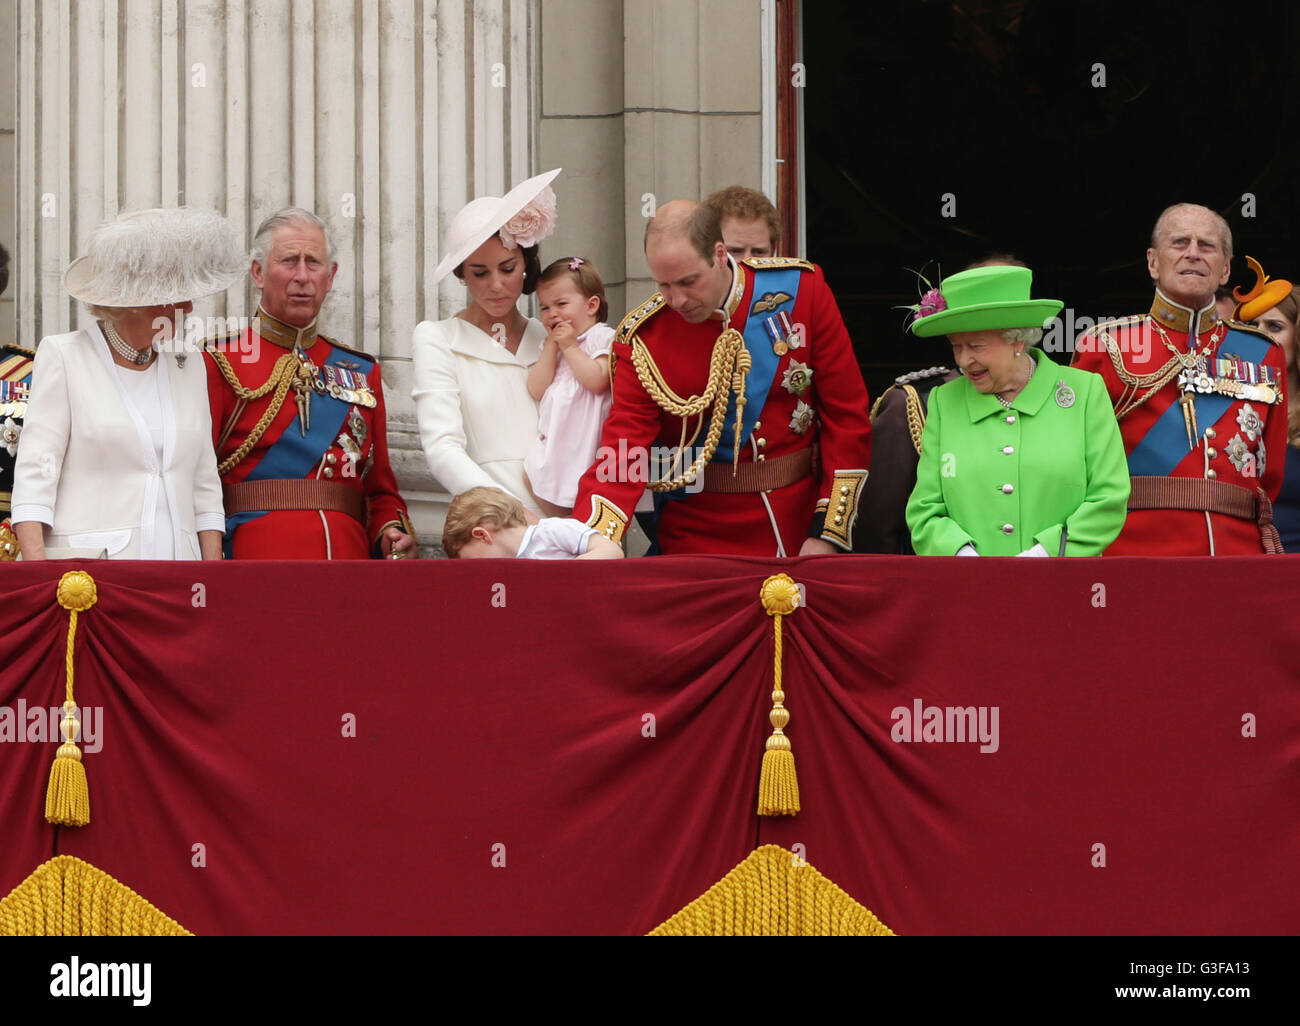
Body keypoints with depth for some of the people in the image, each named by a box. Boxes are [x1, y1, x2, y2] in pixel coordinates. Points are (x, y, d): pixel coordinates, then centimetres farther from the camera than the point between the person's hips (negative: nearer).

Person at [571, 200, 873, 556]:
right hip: (699, 539, -1)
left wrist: (828, 534, -7)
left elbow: (847, 413, -3)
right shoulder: (643, 336, -8)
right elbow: (623, 446, -11)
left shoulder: (801, 288, -7)